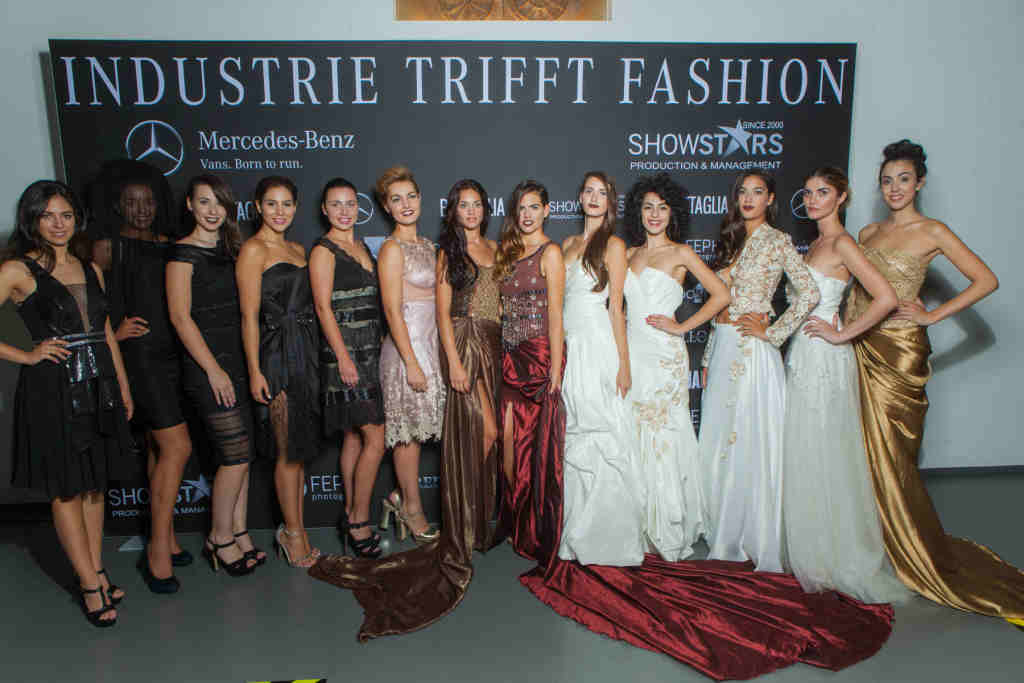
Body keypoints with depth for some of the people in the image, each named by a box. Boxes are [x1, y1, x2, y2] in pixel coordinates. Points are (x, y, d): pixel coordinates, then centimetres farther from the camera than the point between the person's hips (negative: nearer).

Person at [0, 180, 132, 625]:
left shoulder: (91, 269, 12)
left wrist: (123, 388, 15)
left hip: (98, 387, 6)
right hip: (51, 390, -5)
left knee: (95, 483, 13)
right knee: (65, 490, 5)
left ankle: (96, 572, 26)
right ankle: (90, 585, 15)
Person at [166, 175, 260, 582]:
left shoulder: (230, 249, 14)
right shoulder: (184, 253, -6)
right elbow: (180, 316, -12)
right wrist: (213, 369, -14)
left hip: (238, 363, 7)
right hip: (207, 368, -7)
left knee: (241, 455, 9)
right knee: (236, 455, -5)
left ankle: (238, 533, 22)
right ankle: (220, 538, 13)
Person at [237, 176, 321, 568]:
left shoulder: (298, 250, 16)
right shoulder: (253, 249, -6)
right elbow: (250, 315, -11)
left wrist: (312, 355, 13)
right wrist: (254, 371, -15)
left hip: (306, 353, 7)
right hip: (277, 355, -7)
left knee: (301, 449, 11)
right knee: (289, 451, 0)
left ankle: (294, 531, 23)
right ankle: (293, 532, 15)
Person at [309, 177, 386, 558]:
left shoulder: (361, 248, 16)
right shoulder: (323, 251, -7)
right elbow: (324, 308, -13)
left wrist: (376, 347, 16)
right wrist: (343, 357, -18)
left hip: (369, 349, 8)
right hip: (344, 351, -8)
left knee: (354, 436, 12)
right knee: (375, 438, -9)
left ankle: (351, 515, 22)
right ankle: (358, 520, 4)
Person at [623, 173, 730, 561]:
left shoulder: (681, 253, -1)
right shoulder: (630, 253, 14)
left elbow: (721, 295, -6)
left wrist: (682, 327, -8)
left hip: (664, 355, -5)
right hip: (633, 353, 5)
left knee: (664, 439, -1)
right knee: (637, 440, 6)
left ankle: (671, 535, 13)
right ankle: (644, 529, 19)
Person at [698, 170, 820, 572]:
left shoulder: (777, 241, -3)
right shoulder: (731, 242, 16)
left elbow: (809, 293, -14)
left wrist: (772, 333, -13)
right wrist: (708, 358, 16)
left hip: (753, 352, -7)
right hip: (723, 351, 7)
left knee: (753, 444, -3)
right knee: (719, 442, 10)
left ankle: (760, 544, 11)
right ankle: (726, 540, 24)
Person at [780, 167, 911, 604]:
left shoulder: (841, 244, -12)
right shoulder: (816, 244, 15)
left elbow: (885, 298, -22)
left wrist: (842, 334, -16)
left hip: (824, 359, -9)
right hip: (803, 356, 9)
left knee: (823, 457, -1)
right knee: (802, 457, 13)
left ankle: (837, 560, 13)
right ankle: (811, 552, 26)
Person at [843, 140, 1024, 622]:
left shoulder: (932, 232, -3)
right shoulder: (867, 233, 13)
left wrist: (932, 315, -10)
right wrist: (845, 330, 5)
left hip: (899, 349, -5)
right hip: (860, 345, 5)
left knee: (890, 452, -2)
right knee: (863, 446, 7)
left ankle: (917, 551, 15)